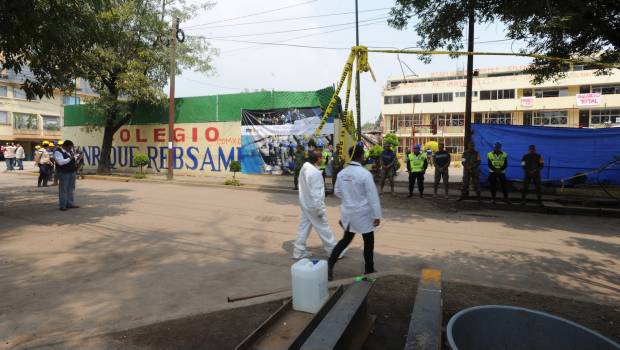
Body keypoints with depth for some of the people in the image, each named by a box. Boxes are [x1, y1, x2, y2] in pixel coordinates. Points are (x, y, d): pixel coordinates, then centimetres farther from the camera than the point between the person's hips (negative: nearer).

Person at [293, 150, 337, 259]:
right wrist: (319, 209, -19)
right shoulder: (315, 173, -26)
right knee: (323, 228, 5)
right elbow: (316, 193, -26)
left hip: (305, 203, 9)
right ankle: (333, 250, 20)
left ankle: (299, 251, 23)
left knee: (304, 227, 15)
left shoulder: (304, 168, 2)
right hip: (313, 205, -8)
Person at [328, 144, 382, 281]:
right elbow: (372, 196, -17)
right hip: (363, 213, -5)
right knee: (368, 242, 13)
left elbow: (337, 192, 8)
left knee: (346, 239, 20)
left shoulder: (342, 173, -3)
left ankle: (330, 263, 10)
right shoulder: (365, 174, -20)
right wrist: (377, 215, -11)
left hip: (347, 212, 5)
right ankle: (369, 270, 27)